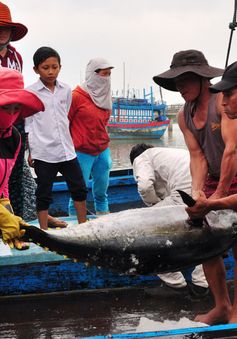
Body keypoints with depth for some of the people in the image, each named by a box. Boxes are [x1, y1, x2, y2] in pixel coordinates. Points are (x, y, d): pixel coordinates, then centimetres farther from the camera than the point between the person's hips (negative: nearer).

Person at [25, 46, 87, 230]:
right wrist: (30, 151, -5)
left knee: (79, 188, 10)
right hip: (43, 152, -4)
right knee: (44, 194, 4)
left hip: (67, 149, 4)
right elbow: (28, 125, -3)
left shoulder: (66, 90, 6)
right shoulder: (30, 93, -5)